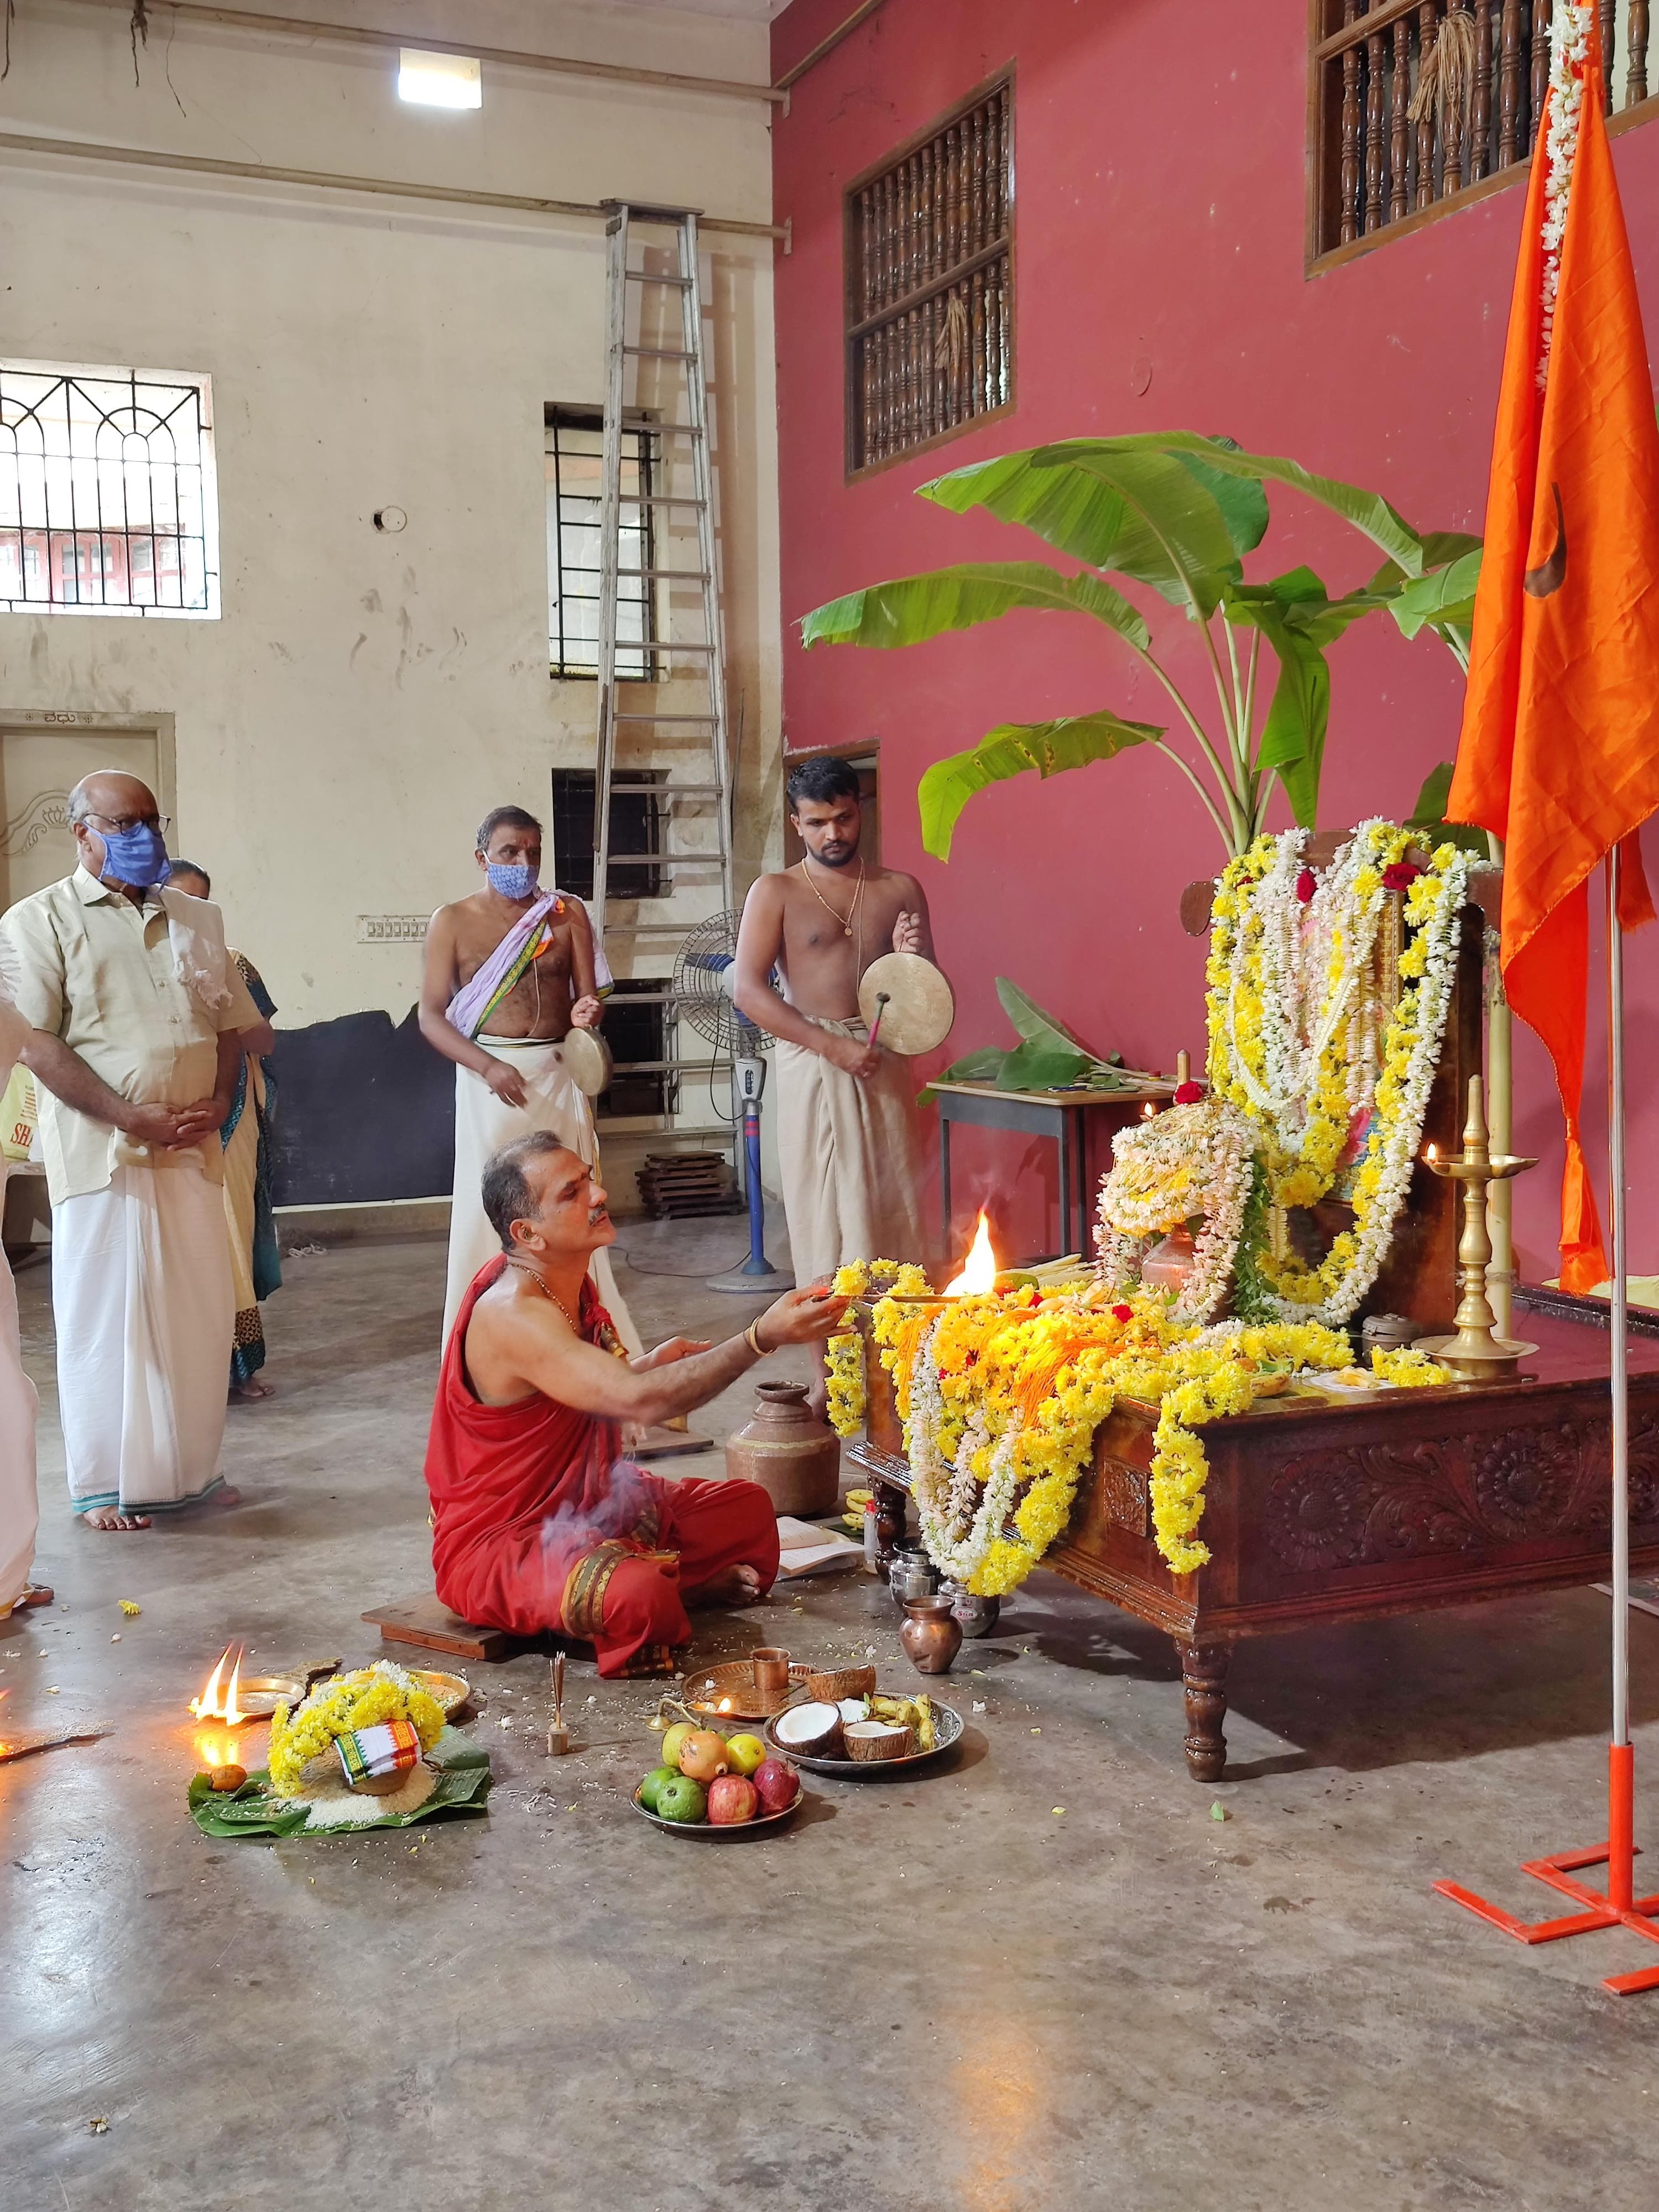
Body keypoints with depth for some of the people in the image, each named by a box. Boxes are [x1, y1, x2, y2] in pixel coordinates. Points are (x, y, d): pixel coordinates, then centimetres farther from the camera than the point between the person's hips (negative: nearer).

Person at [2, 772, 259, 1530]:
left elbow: (231, 1021, 17)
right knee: (105, 1315, -1)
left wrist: (219, 1104, -1)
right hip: (100, 1151, -5)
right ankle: (104, 1485, 10)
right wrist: (129, 1117, -16)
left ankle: (192, 1468, 19)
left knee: (200, 1310, 6)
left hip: (192, 1149, 5)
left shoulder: (196, 919, 16)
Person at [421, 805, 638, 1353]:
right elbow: (431, 1016, -4)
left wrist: (587, 1014, -20)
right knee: (490, 1211, -2)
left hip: (557, 1074, 2)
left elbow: (588, 998, 5)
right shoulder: (452, 922, 2)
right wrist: (488, 1066, -18)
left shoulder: (567, 913, 7)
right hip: (488, 1074, -2)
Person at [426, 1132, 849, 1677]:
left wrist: (650, 1362, 1)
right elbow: (638, 1401, -39)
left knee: (748, 1509, 11)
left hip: (586, 1505, 9)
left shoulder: (572, 1284, 3)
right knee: (639, 1598, -35)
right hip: (497, 1544, -9)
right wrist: (761, 1338, -43)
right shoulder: (513, 1315, -28)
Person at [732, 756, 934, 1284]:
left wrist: (911, 959, -10)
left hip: (885, 1061, 3)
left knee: (893, 1205, 2)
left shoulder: (900, 889, 11)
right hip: (811, 1062, -2)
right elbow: (748, 992, -8)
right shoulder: (776, 893, 2)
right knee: (826, 1209, -3)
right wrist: (833, 1046, -15)